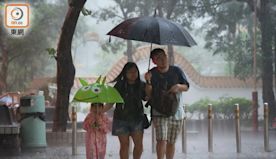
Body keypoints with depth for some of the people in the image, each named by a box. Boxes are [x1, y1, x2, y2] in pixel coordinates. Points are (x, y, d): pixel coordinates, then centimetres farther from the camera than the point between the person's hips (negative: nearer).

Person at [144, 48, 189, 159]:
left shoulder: (176, 71, 0)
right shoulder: (152, 74, -5)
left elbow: (186, 87, 6)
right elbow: (149, 95, -5)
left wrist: (178, 86, -17)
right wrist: (148, 81, -23)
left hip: (176, 112, 2)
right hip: (159, 112, -2)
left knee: (171, 142, 10)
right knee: (162, 140, -18)